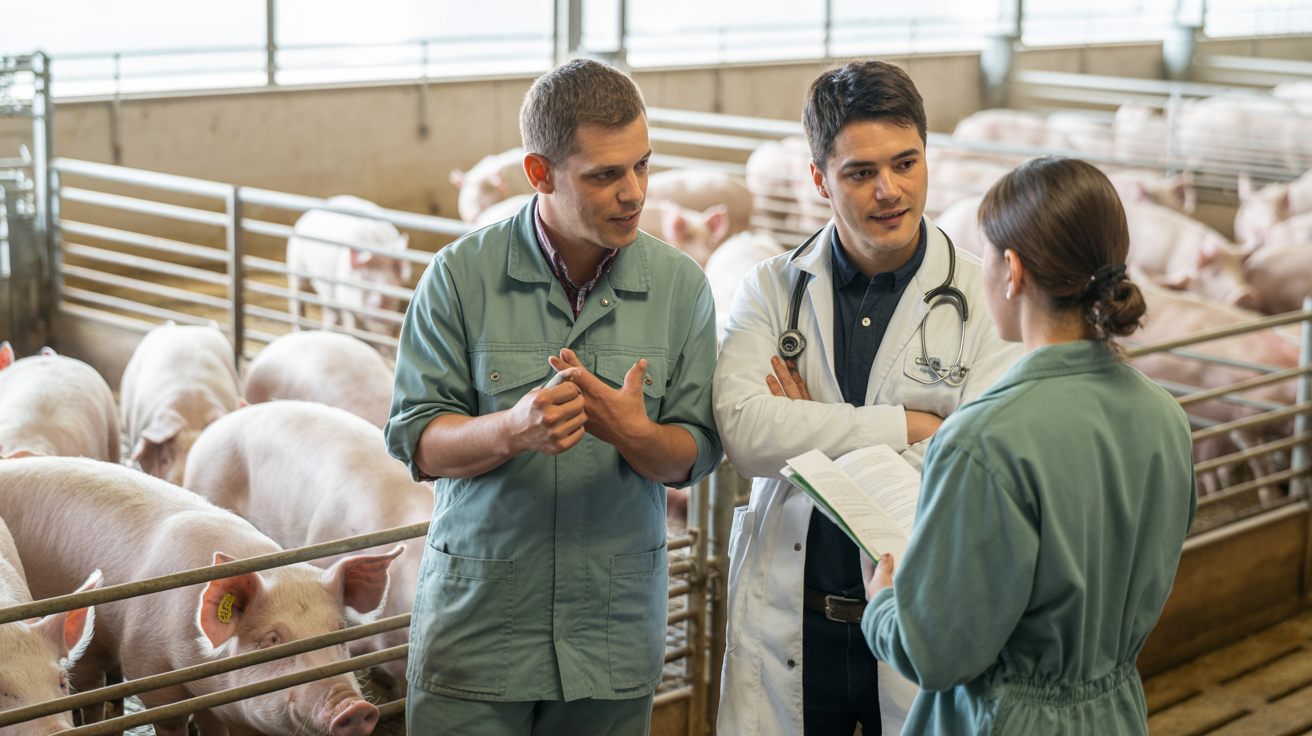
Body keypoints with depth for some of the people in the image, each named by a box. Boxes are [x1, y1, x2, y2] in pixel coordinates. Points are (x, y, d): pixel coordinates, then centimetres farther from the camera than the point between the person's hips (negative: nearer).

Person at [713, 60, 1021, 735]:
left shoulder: (983, 302, -4)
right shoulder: (770, 292, 2)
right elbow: (743, 431, -15)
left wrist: (815, 431, -12)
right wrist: (908, 425, -16)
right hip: (787, 627, 1)